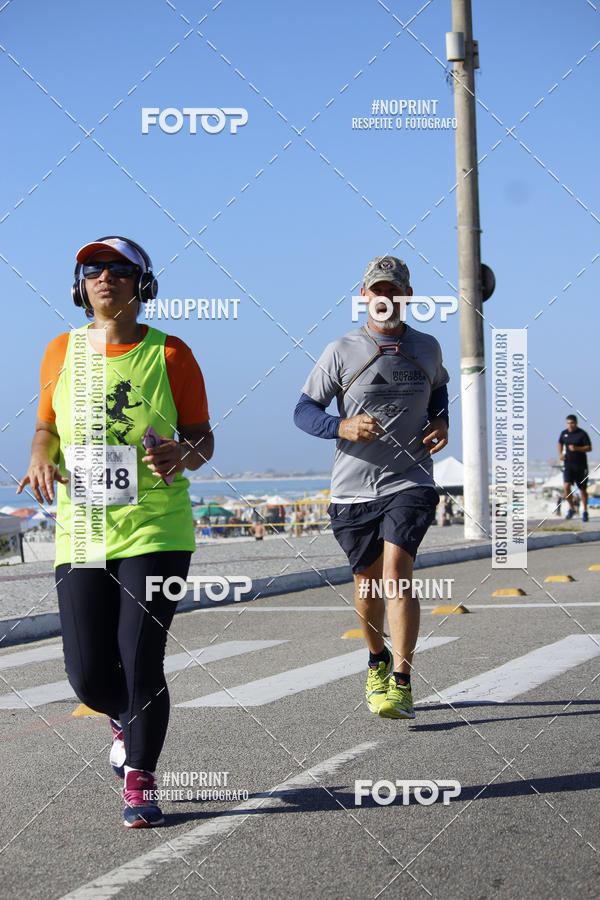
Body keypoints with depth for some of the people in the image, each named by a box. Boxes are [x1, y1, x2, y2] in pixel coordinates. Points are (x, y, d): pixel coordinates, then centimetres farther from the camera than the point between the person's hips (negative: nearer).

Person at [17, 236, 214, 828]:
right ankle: (126, 719, 38)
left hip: (156, 530, -2)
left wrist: (183, 454, -18)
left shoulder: (169, 354, 0)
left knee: (141, 660, -8)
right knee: (87, 674, 2)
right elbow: (46, 427, 18)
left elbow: (201, 437, 5)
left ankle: (139, 785, 10)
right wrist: (41, 459, -4)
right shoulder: (62, 352, 8)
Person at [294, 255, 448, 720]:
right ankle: (377, 661, 39)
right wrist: (341, 427, -20)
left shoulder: (427, 348, 6)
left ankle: (401, 684, -17)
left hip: (410, 481, 0)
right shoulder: (342, 352, -2)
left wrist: (441, 422, 7)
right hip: (354, 486, 1)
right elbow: (304, 410, -1)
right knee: (367, 581, 12)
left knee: (396, 571, -18)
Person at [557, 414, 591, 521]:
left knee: (582, 489, 5)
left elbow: (589, 448, -12)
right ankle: (571, 508, 4)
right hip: (568, 464, 2)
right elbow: (560, 443, 24)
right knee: (567, 486, -15)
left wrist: (576, 448, -25)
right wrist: (560, 454, 6)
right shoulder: (564, 433, 5)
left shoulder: (582, 434, -8)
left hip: (581, 465, -2)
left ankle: (585, 511, 20)